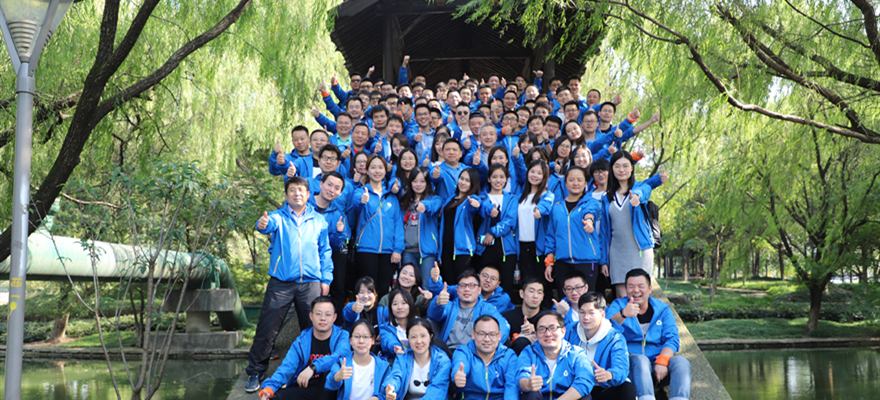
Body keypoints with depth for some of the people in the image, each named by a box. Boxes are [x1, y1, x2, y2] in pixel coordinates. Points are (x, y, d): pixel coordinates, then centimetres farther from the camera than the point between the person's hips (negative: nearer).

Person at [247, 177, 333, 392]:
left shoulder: (318, 220, 12)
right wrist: (262, 224, -44)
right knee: (267, 329, -2)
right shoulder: (278, 217, 4)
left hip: (310, 283, 2)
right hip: (280, 283, -2)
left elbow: (325, 251, 15)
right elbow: (270, 224, -21)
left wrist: (326, 278, 7)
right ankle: (255, 372, 10)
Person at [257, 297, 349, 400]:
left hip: (330, 390, -2)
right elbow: (287, 367, -7)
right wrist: (269, 388, -27)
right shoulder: (301, 342, 5)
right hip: (305, 389, 2)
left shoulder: (343, 336, -2)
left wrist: (313, 367, -39)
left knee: (330, 368, -33)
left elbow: (340, 356, -25)